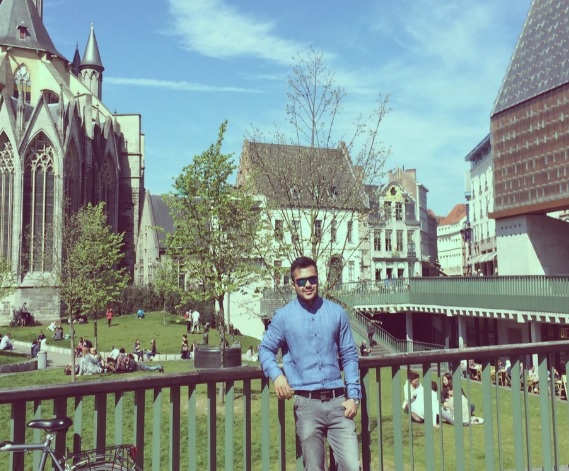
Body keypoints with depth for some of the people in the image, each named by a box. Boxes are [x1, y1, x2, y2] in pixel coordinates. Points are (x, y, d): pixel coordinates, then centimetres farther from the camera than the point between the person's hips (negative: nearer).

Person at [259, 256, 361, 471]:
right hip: (306, 404, -1)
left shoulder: (337, 313, 6)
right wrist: (276, 374, -10)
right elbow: (266, 349, 9)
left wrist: (353, 396, 3)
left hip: (337, 401, 1)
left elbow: (349, 356, 9)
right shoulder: (283, 316, 2)